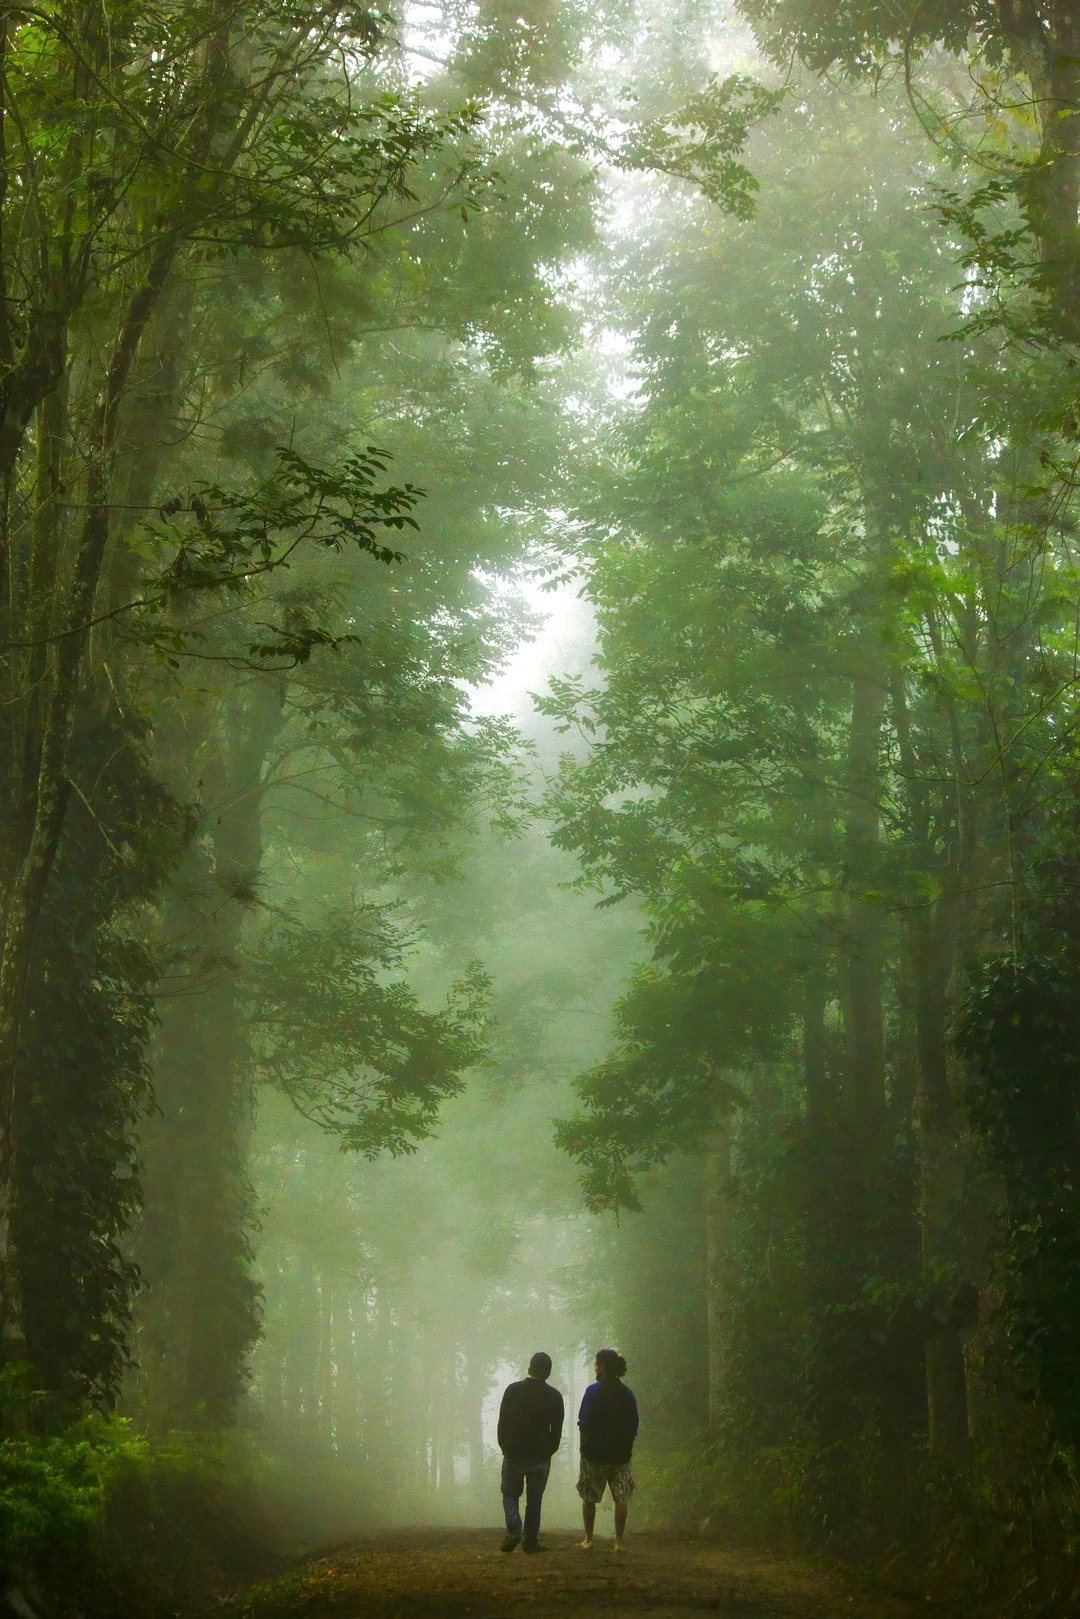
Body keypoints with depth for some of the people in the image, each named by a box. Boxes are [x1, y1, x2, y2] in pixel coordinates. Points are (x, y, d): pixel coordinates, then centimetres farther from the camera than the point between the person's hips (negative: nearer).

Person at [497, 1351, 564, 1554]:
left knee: (510, 1494, 11)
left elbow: (502, 1423, -2)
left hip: (514, 1454, -1)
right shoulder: (554, 1396, -2)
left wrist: (505, 1448, 11)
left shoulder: (513, 1390, -6)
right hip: (541, 1458, 1)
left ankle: (513, 1531, -9)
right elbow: (556, 1430, 1)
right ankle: (531, 1540, 7)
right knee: (534, 1500, 9)